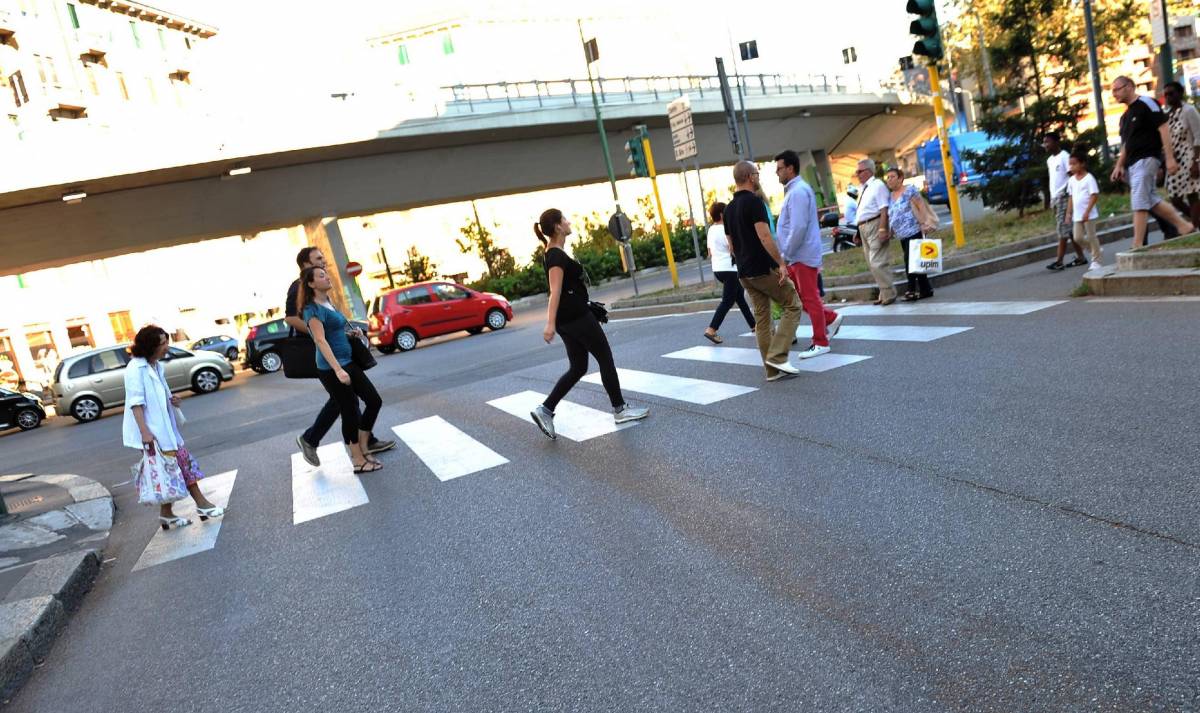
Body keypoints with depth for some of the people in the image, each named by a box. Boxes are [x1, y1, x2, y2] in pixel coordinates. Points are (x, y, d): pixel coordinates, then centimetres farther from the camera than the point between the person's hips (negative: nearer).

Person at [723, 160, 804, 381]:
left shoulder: (729, 208, 13)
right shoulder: (754, 201, -13)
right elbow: (765, 237, -21)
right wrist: (781, 263, -18)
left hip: (745, 273, 8)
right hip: (764, 269, -8)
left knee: (761, 319, 9)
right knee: (792, 306, 3)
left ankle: (773, 370, 11)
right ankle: (777, 357, -6)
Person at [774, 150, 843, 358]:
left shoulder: (798, 192, -16)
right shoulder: (794, 190, 17)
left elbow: (798, 228, -23)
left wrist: (785, 254, -17)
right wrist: (786, 253, 18)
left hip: (802, 255, -10)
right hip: (797, 256, 10)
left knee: (809, 298, -3)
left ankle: (820, 343, 5)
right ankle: (831, 318, 23)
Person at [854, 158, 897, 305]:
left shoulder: (877, 185, -8)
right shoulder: (863, 188, 17)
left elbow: (884, 210, -16)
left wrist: (883, 229, -24)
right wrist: (859, 231, 15)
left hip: (875, 226, -9)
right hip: (864, 228, 9)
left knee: (877, 262, -12)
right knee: (872, 263, 13)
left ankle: (888, 294, -2)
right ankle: (884, 293, 22)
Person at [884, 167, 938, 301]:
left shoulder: (910, 191, -5)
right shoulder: (890, 196, 15)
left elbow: (921, 206, -10)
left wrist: (924, 223, -18)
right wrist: (891, 230, 14)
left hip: (914, 232, -8)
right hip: (903, 235, 8)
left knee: (912, 260, -11)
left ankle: (912, 290, -8)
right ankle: (925, 289, 13)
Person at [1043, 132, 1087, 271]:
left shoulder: (1064, 156, -9)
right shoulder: (1049, 160, 16)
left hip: (1064, 197, -8)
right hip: (1055, 198, 8)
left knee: (1063, 229, -9)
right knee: (1070, 230, 10)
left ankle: (1059, 261, -11)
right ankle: (1080, 257, 14)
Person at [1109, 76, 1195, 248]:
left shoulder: (1146, 103, -6)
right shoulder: (1125, 116, 20)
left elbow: (1163, 129, -11)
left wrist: (1170, 158, -17)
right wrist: (1119, 166, 13)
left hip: (1145, 160, -9)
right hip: (1132, 163, 9)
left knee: (1139, 203, -14)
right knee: (1151, 201, 11)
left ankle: (1137, 247, -16)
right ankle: (1184, 226, 23)